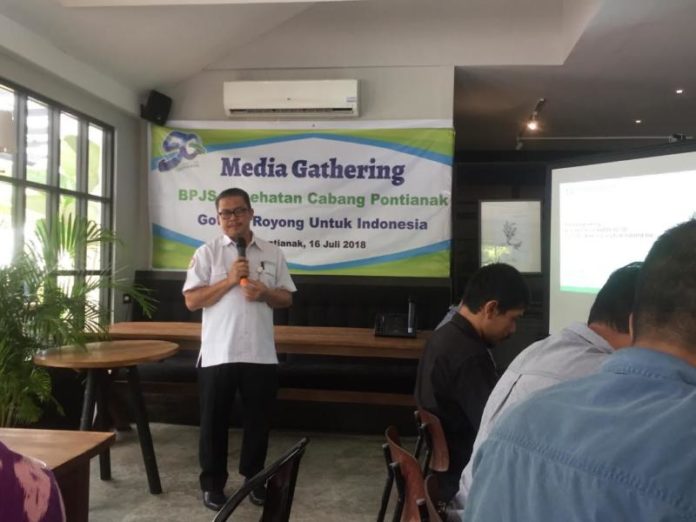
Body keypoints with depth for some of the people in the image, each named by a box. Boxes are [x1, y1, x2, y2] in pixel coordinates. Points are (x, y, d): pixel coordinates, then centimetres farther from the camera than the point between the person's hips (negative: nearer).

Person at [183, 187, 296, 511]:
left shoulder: (272, 254, 7)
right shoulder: (207, 253, -1)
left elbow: (287, 299, 10)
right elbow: (191, 301, -7)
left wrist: (265, 293, -11)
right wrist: (229, 280, -16)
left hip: (261, 354, 2)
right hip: (218, 354, -2)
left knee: (258, 420, 13)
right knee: (214, 422, 9)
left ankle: (254, 478, 31)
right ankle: (213, 483, 25)